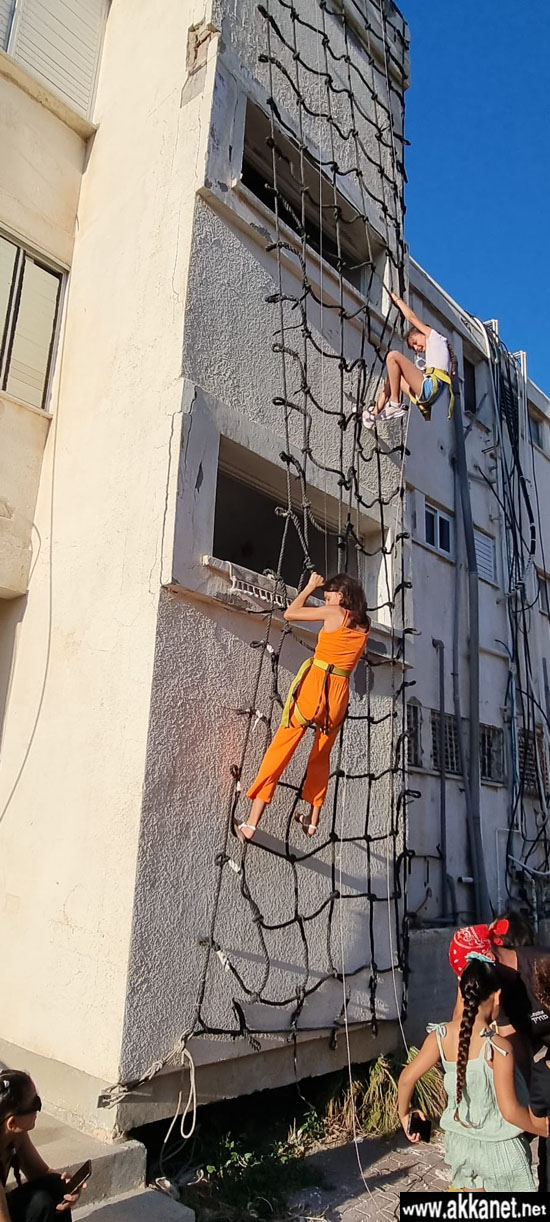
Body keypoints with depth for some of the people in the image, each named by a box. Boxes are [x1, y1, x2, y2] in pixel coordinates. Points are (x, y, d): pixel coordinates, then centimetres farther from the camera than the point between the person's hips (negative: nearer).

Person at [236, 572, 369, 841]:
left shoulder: (334, 613, -2)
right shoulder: (363, 625, 12)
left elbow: (290, 614, 6)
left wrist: (310, 587, 16)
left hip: (314, 685, -5)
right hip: (339, 694, 5)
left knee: (280, 750, -3)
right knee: (321, 757, 22)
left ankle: (252, 822, -5)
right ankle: (313, 821, 26)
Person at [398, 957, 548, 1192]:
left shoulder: (442, 1035, -12)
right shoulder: (498, 1047, -26)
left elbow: (407, 1078, -8)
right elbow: (510, 1110, -24)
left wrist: (404, 1113, 10)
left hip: (460, 1140, 4)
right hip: (498, 1148, -4)